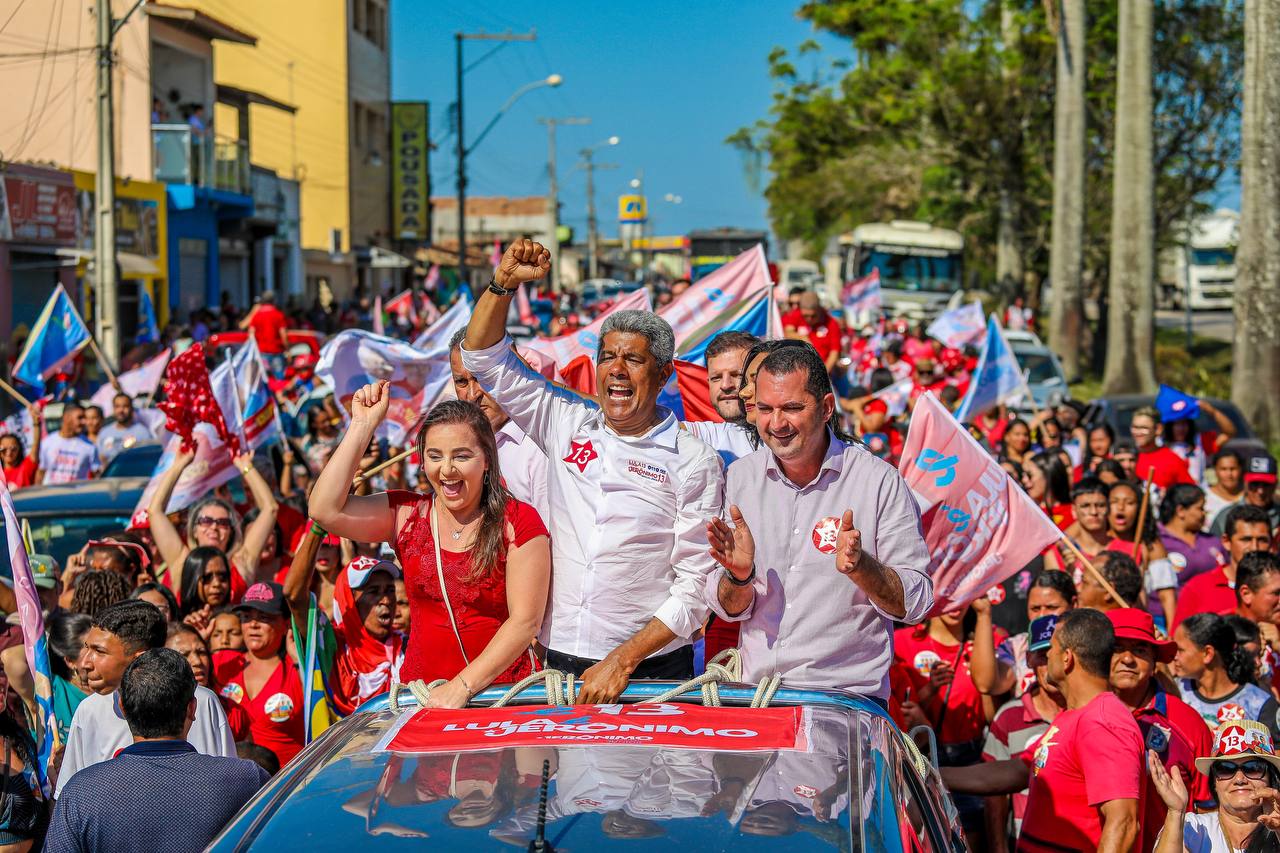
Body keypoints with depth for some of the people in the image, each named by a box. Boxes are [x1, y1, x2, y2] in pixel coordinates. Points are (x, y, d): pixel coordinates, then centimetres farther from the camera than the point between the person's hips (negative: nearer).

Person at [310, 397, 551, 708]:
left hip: (501, 691, -3)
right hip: (421, 692, 4)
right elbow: (325, 510, -6)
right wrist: (362, 425, -4)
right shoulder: (406, 513, 9)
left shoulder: (518, 521, -1)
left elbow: (526, 621, -6)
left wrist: (463, 685, -15)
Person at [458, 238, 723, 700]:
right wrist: (505, 282, -6)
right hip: (559, 660, 3)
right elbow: (485, 359, 9)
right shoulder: (567, 426, 6)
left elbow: (695, 586, -7)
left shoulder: (695, 461, -4)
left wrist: (622, 661, -14)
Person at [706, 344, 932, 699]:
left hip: (849, 693, -3)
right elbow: (730, 609, 12)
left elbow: (916, 603, -1)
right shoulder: (740, 477, 9)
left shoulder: (879, 481, -2)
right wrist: (739, 576, -9)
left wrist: (860, 566, -18)